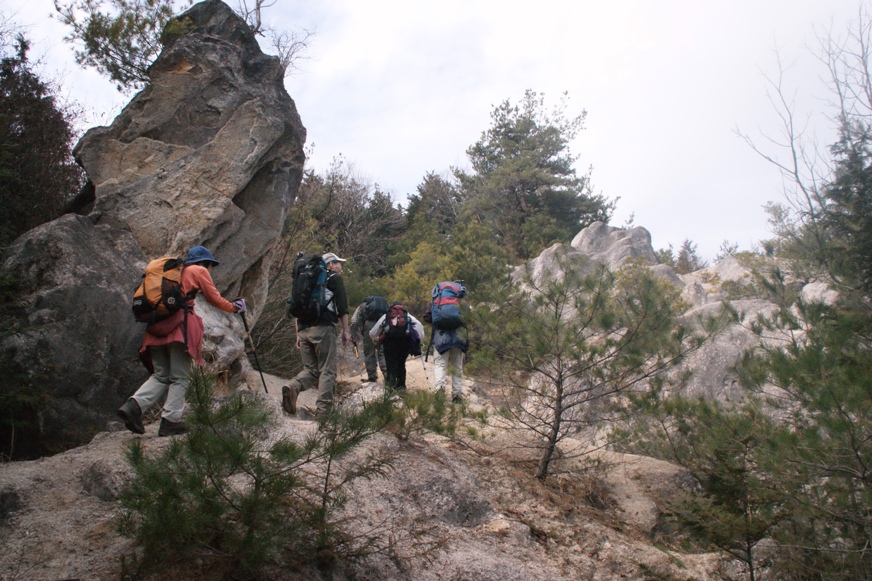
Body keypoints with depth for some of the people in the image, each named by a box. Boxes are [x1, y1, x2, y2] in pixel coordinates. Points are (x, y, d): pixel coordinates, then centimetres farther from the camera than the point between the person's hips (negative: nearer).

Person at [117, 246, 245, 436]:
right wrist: (234, 307, 25)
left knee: (160, 376, 12)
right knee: (180, 377, -1)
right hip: (180, 325, -6)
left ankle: (133, 405, -8)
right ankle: (170, 421, -6)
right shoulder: (199, 271, 9)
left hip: (157, 326, 7)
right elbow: (214, 299, 11)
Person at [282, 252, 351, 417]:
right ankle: (323, 409, -12)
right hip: (323, 328, -6)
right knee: (327, 370, -3)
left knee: (310, 369, 11)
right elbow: (342, 306, -2)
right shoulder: (334, 278, 10)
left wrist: (299, 334, 23)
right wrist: (345, 330, 0)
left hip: (304, 329, 6)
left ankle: (293, 387, -18)